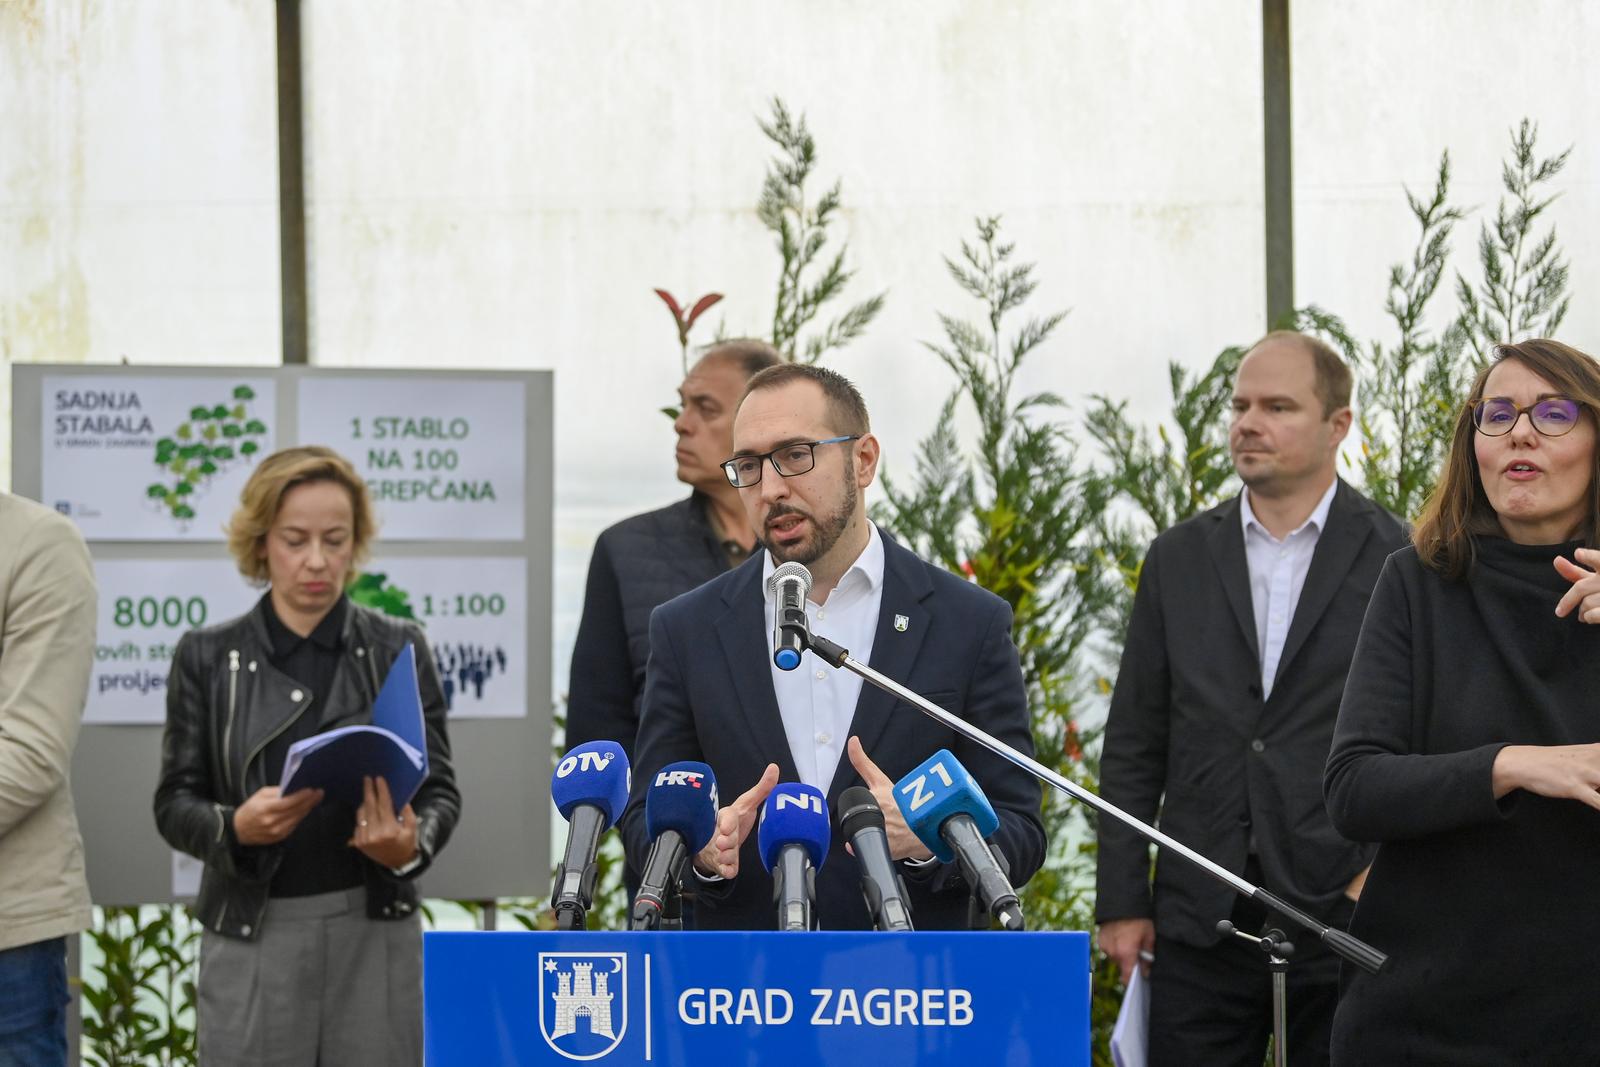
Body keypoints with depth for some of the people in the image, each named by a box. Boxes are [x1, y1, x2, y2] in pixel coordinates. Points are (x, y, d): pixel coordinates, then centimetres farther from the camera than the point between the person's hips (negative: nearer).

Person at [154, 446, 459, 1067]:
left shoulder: (398, 651, 4)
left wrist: (411, 846, -19)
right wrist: (236, 828, -20)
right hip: (251, 940, 0)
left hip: (374, 930, 0)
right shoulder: (208, 659, 3)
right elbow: (175, 804, 2)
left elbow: (438, 789, 3)